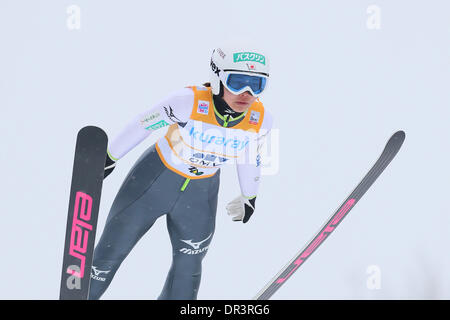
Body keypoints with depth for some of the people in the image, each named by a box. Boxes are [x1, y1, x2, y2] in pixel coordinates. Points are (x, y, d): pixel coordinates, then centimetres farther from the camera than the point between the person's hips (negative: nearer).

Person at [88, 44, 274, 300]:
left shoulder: (260, 120, -19)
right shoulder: (189, 101, -32)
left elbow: (251, 158, 2)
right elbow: (143, 125, -17)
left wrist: (249, 196, 17)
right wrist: (109, 159, -6)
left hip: (200, 194, 3)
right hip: (156, 179, -3)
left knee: (188, 268, 14)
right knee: (112, 249, 6)